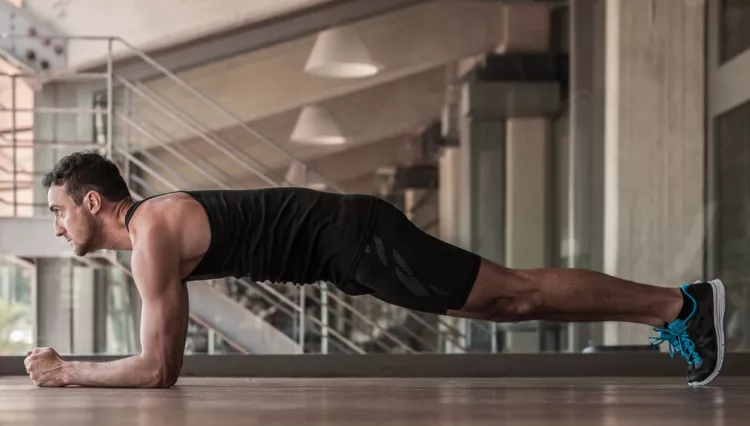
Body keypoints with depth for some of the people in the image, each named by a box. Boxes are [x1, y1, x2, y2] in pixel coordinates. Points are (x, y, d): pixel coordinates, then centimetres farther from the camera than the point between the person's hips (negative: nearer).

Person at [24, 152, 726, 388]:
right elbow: (163, 358, 27)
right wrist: (75, 367, 20)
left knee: (517, 295, -8)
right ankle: (673, 309, 18)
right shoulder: (152, 226, 13)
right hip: (349, 244, 8)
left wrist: (67, 372, -9)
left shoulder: (152, 233, -15)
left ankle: (680, 304, -5)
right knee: (507, 301, 13)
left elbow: (158, 368, -20)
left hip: (357, 240, -8)